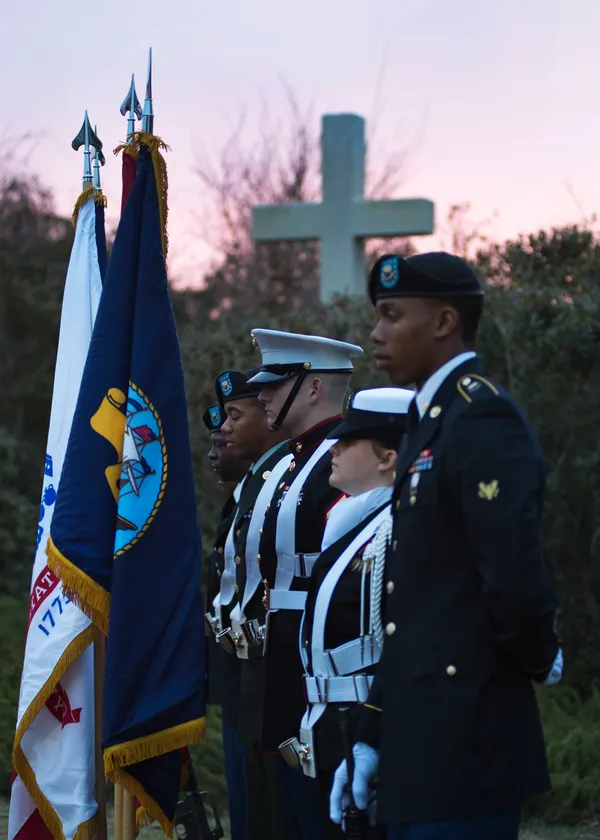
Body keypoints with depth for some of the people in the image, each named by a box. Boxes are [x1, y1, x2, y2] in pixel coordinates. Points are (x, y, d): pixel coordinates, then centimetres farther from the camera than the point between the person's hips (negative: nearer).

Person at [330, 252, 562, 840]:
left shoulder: (483, 419, -14)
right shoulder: (428, 422, 17)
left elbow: (515, 578, -24)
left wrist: (538, 659, -6)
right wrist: (369, 738, 15)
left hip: (465, 746, -9)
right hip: (420, 750, 9)